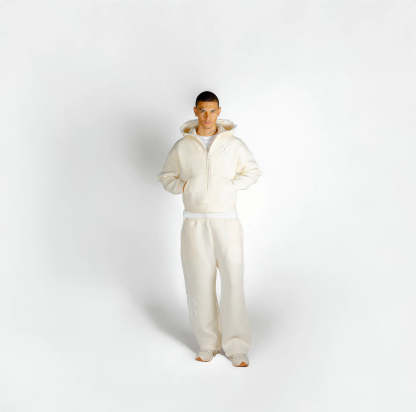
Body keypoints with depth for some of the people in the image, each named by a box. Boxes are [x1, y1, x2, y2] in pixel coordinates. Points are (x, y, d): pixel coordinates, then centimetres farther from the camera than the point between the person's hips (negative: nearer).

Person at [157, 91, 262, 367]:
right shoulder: (182, 146, 4)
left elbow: (254, 171, 13)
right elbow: (166, 176, 15)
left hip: (227, 221, -1)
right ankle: (208, 344, 17)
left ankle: (236, 347, 6)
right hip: (195, 223, 1)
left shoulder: (233, 144, 2)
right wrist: (183, 187, -4)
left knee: (233, 282, -4)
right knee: (200, 284, 3)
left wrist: (231, 185, -4)